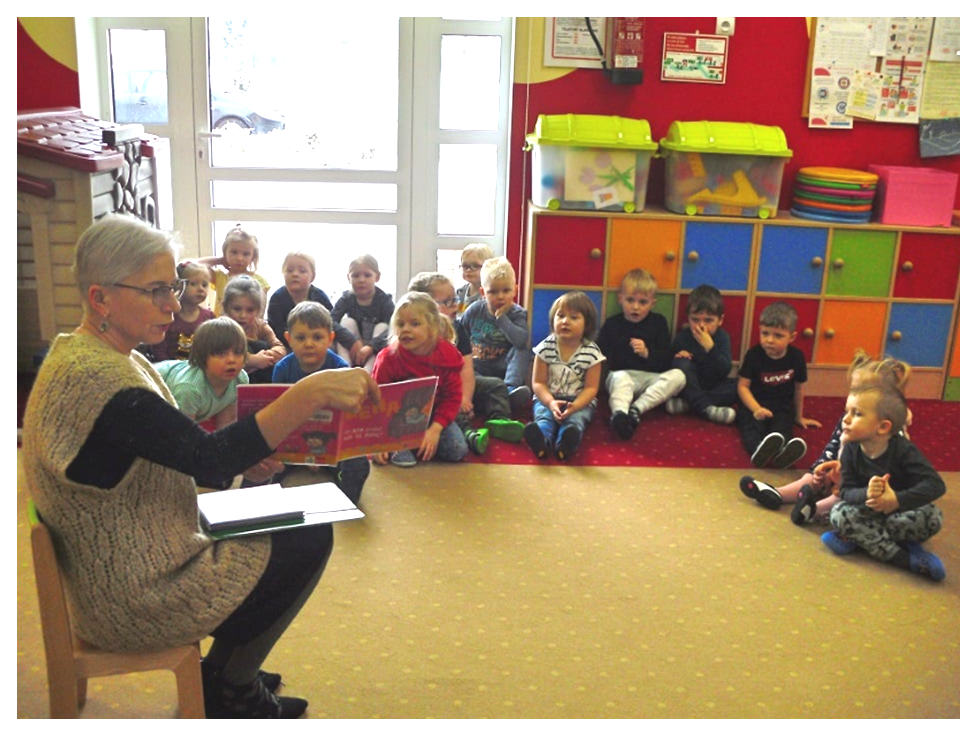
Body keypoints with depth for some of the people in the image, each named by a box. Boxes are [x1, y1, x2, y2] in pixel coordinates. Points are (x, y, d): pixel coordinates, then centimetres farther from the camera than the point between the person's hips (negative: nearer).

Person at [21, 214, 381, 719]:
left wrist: (238, 458, -7)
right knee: (310, 540, -1)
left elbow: (174, 451, 9)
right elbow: (207, 457, -37)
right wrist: (310, 394, -44)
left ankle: (225, 673, 27)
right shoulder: (95, 377, -29)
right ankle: (230, 692, 17)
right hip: (133, 601, -10)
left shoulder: (88, 354, 4)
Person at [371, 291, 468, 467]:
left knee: (457, 451, -20)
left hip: (435, 413, 2)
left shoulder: (448, 354, -15)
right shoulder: (389, 358, -20)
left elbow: (452, 396, -11)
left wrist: (435, 429, -24)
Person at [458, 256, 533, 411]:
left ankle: (510, 389, -45)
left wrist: (501, 317, -20)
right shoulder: (475, 310, 2)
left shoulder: (518, 314, -3)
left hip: (505, 371, 0)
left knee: (523, 352, -26)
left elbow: (521, 341, -24)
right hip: (477, 370, 1)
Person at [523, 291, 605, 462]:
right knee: (544, 415, -30)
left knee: (575, 418, -31)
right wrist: (551, 403, -24)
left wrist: (575, 406, -26)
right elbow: (538, 383, -4)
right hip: (548, 398, 1)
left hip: (580, 401, 0)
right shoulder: (546, 347, -4)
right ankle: (542, 440, -63)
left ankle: (566, 443, -63)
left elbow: (591, 388, -7)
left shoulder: (591, 352, -6)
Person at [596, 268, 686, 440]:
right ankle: (619, 414, -61)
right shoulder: (611, 324, 8)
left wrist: (647, 353, -17)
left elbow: (666, 358, 2)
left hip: (651, 378, 2)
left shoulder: (658, 322, 10)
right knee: (620, 378, -36)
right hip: (622, 375, -2)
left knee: (678, 376, -25)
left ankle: (636, 408, -37)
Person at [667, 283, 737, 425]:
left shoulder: (722, 337, -8)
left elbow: (725, 371, -21)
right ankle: (706, 407, -34)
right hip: (689, 387, -1)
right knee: (681, 363, -28)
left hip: (713, 387, 1)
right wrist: (678, 356, -26)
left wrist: (710, 347, -33)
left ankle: (688, 403, -30)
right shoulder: (683, 336, -9)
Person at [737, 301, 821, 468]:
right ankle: (760, 451, -64)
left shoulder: (796, 357, -2)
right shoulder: (754, 354, -9)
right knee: (751, 427, -33)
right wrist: (756, 409, -22)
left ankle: (781, 454, -62)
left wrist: (799, 416, 20)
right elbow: (743, 386, -7)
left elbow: (799, 389, 12)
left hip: (782, 406, 1)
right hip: (755, 404, -1)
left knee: (782, 429, -30)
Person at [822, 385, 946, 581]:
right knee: (839, 513, -27)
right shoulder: (851, 451, -13)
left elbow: (936, 485, -26)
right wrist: (866, 494, -41)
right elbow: (846, 491, -17)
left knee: (933, 516, -31)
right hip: (869, 514, 2)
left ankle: (856, 538, -25)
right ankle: (906, 558, -30)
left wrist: (897, 500, -38)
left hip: (902, 513, -1)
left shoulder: (903, 450, -19)